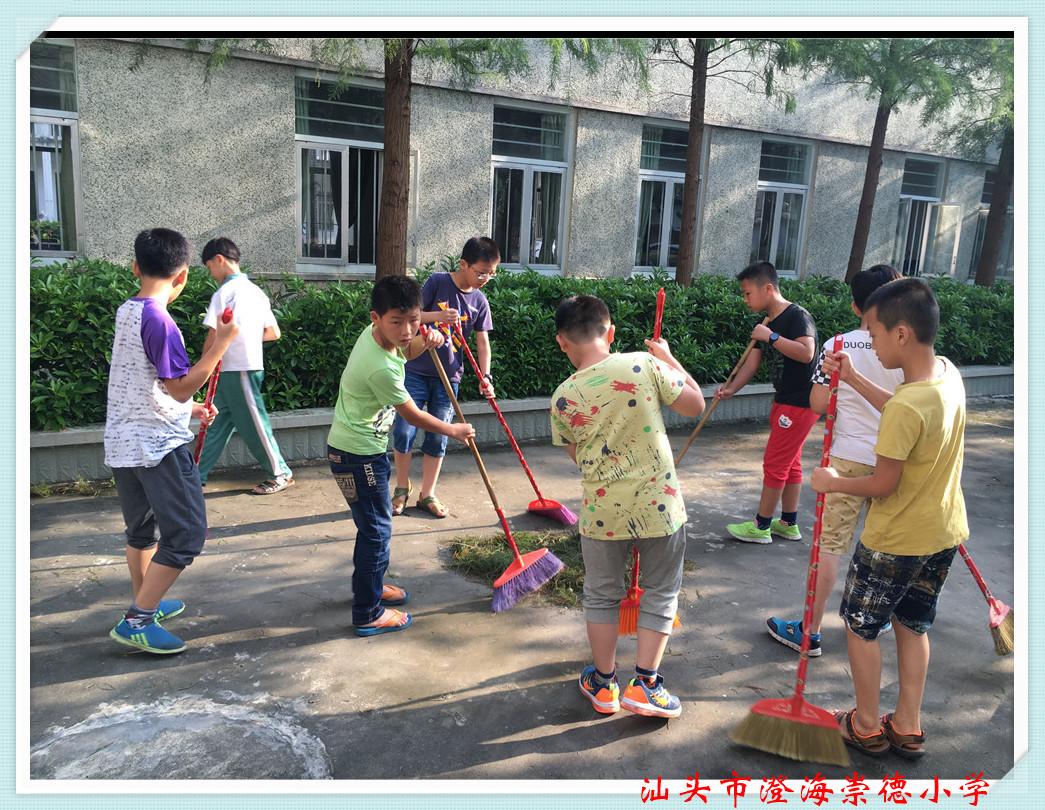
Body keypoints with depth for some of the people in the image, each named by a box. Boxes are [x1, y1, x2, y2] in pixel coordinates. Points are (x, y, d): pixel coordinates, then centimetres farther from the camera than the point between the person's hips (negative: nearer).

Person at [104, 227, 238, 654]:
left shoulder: (126, 312, 8)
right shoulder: (158, 320, -19)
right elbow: (180, 386, -20)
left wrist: (188, 408, 24)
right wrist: (220, 343, -17)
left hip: (124, 443, 9)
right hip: (158, 446, -9)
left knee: (141, 528, 21)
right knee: (186, 534, -3)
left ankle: (145, 603, 35)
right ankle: (136, 622, -1)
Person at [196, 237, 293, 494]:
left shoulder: (225, 292, -13)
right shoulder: (255, 290, 12)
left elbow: (214, 336, -14)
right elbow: (274, 333, 13)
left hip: (238, 370, -9)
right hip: (246, 366, 9)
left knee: (254, 424, 1)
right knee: (216, 422, 12)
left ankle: (280, 473, 12)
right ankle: (198, 475, 19)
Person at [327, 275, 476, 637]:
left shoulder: (376, 333, -6)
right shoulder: (382, 369, -31)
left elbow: (403, 352, 19)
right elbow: (414, 415, -17)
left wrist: (425, 342, -4)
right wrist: (454, 430, -2)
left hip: (355, 446, 9)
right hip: (359, 455, -9)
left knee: (375, 523, 23)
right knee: (376, 530, 0)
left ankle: (371, 584, 41)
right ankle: (368, 614, 12)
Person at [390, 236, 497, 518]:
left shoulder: (480, 302, 2)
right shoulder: (437, 282, -8)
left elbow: (482, 342, 4)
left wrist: (485, 376, -8)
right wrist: (437, 316, -26)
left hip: (448, 376, 3)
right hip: (416, 370, -3)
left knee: (438, 439, 6)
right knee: (403, 431, -2)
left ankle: (427, 495, 20)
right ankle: (402, 489, 19)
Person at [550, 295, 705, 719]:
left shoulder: (563, 398, -8)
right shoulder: (645, 365, -13)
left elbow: (578, 455, 5)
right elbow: (695, 404, -1)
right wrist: (668, 357, 9)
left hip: (601, 512, 1)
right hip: (659, 505, -1)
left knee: (601, 596, 20)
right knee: (660, 592, 18)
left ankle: (603, 683, 32)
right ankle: (644, 684, 22)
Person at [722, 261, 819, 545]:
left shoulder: (797, 316, -18)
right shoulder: (766, 324, 9)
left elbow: (806, 353, -31)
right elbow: (752, 361, 5)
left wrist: (771, 337, -28)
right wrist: (731, 388, -9)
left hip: (802, 402, -9)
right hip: (784, 401, 9)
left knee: (775, 463, -3)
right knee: (790, 463, 16)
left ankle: (761, 526, 8)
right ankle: (789, 523, 27)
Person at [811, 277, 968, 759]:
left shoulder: (907, 407, -32)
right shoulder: (949, 374, -5)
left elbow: (883, 484, -23)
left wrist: (833, 483, -7)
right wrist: (853, 379, 10)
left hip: (895, 541, -8)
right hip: (943, 534, 8)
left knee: (860, 626, 12)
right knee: (913, 626, 21)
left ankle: (866, 727, 27)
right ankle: (908, 728, 33)